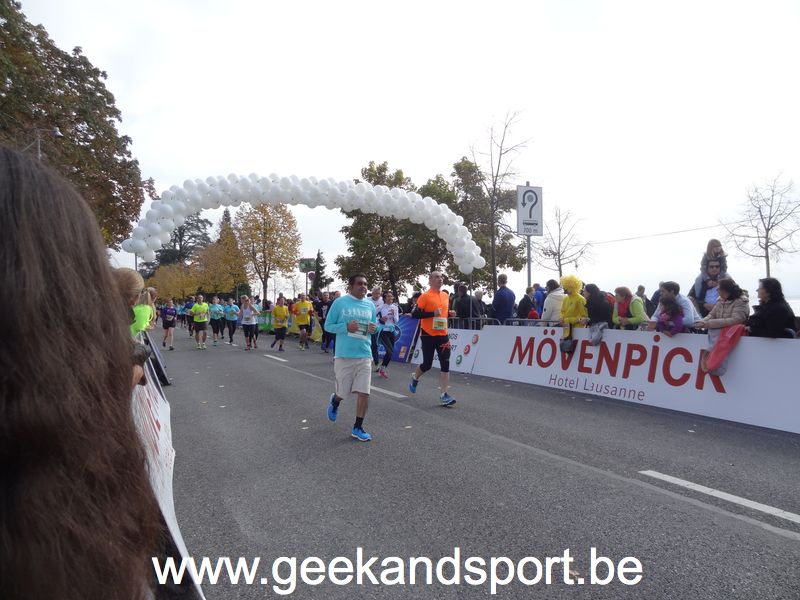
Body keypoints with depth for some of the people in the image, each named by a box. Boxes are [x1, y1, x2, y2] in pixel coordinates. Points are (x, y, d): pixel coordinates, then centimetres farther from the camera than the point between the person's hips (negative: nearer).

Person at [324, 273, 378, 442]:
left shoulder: (370, 305, 6)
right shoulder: (340, 302, -6)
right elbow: (328, 326, -3)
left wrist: (374, 328, -6)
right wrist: (346, 327, -18)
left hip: (364, 355, 3)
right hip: (344, 355, -3)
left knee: (364, 393, -2)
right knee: (343, 392, 10)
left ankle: (357, 428, 15)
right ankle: (335, 401, 48)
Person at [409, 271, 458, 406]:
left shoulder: (446, 295, 10)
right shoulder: (425, 296, -10)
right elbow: (415, 315, -13)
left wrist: (450, 314, 3)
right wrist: (432, 313, -23)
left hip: (443, 335, 5)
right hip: (428, 335, -5)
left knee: (445, 364, -3)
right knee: (427, 364, 4)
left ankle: (444, 395, 1)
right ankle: (414, 378, 37)